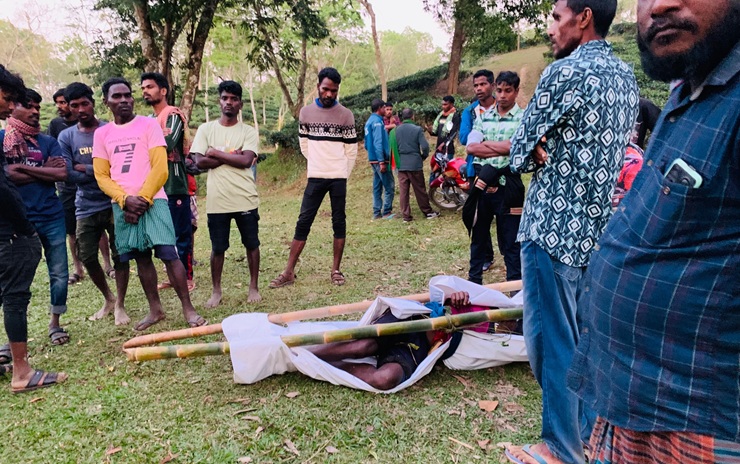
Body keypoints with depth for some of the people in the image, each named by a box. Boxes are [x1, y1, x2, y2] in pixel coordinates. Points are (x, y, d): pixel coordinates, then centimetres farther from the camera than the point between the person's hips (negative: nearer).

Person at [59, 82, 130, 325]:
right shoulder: (66, 137, 4)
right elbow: (68, 174, -6)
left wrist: (85, 168, -11)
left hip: (114, 204, -2)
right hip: (86, 208, 3)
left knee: (120, 255, 0)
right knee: (87, 257, 7)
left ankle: (119, 306, 15)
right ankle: (108, 298, 29)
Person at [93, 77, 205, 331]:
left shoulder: (148, 125, 0)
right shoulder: (101, 134, 10)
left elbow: (160, 169, -6)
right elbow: (101, 175, 6)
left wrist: (142, 199, -12)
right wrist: (126, 200, -10)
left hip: (152, 201, -3)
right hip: (122, 206, 4)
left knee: (169, 253, -9)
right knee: (141, 258, 9)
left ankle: (188, 308, -3)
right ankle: (155, 310, 19)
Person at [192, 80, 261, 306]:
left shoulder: (249, 132, 2)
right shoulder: (205, 129, 5)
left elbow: (246, 161, -13)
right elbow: (200, 161, -6)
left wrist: (216, 153, -8)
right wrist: (232, 156, -10)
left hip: (245, 199, 0)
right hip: (217, 201, 0)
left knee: (251, 244, 9)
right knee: (218, 247, 9)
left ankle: (254, 287, 24)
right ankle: (216, 291, 23)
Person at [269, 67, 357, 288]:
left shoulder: (346, 115, 0)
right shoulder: (305, 112, 5)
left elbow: (351, 150, 4)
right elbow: (304, 144, 13)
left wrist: (343, 174, 4)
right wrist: (318, 164, 9)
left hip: (338, 178, -1)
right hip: (315, 178, 1)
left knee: (339, 222, 4)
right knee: (303, 222, 0)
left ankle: (336, 270, 14)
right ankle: (289, 272, 3)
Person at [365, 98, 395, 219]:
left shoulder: (369, 121, 16)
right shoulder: (377, 121, -13)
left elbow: (367, 143, 19)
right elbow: (378, 143, -21)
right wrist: (382, 162, -23)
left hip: (373, 159, 10)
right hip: (380, 159, -10)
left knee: (377, 187, 10)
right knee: (389, 186, -5)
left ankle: (377, 212, 12)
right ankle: (386, 212, -2)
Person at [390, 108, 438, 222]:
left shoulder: (395, 130, 3)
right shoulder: (417, 129, -8)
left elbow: (392, 147, 3)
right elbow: (425, 146, -13)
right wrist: (424, 156, 7)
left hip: (401, 164, 3)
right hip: (415, 164, -3)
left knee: (403, 191, 5)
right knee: (420, 190, 7)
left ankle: (406, 216, 6)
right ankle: (428, 212, 18)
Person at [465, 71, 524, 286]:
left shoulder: (523, 118, -3)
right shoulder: (482, 115, 10)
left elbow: (516, 147, -18)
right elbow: (471, 147, -3)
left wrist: (485, 143, -6)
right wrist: (502, 148, -12)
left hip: (507, 183, -4)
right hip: (480, 180, 4)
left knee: (510, 239, 2)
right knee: (478, 233, 15)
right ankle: (474, 280, 29)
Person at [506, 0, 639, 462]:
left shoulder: (566, 72, -14)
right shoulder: (627, 76, 12)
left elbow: (521, 153, -9)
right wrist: (552, 150, 2)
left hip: (554, 228, -8)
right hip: (600, 227, 8)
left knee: (552, 339, 3)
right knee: (587, 337, 18)